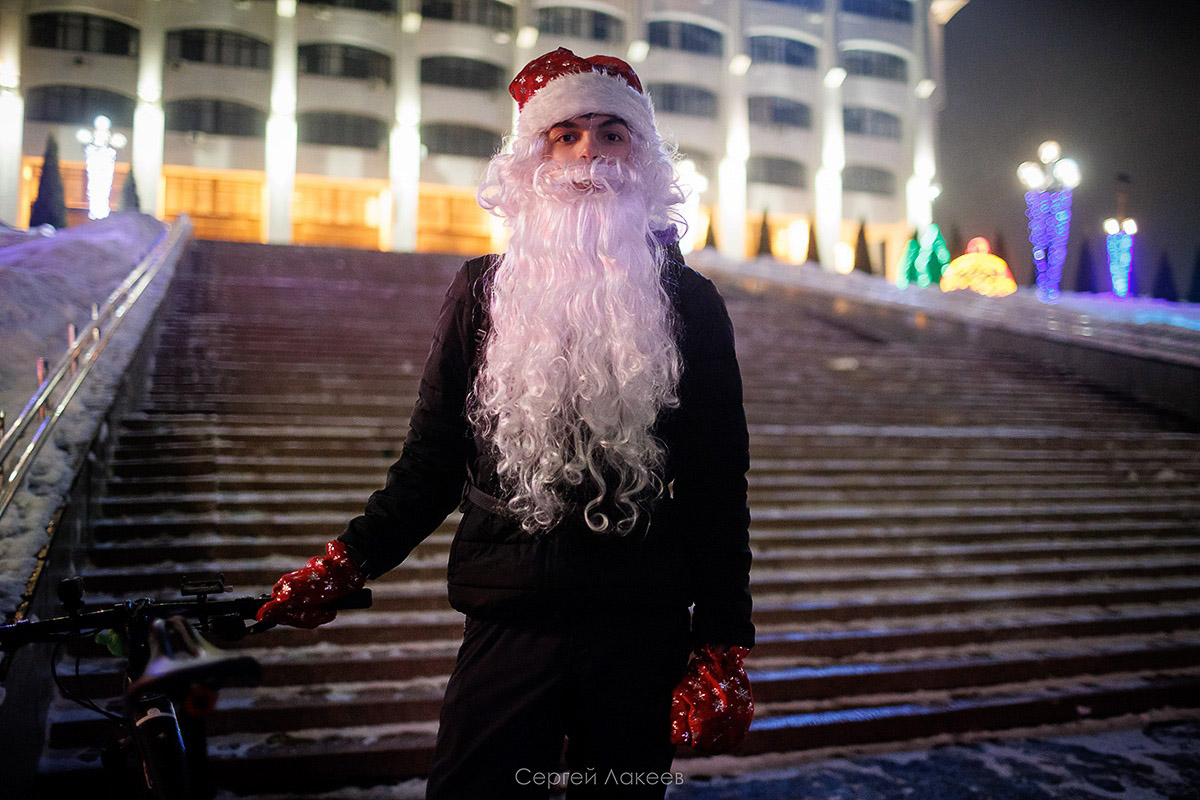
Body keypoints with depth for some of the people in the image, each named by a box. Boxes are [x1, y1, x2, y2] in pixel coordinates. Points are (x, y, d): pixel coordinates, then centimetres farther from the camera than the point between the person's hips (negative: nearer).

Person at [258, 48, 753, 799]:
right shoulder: (484, 292, 5)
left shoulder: (687, 302, 3)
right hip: (509, 623, 0)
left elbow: (719, 485, 2)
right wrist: (346, 564, -5)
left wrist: (723, 644, -1)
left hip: (644, 630, 0)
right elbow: (432, 460, 7)